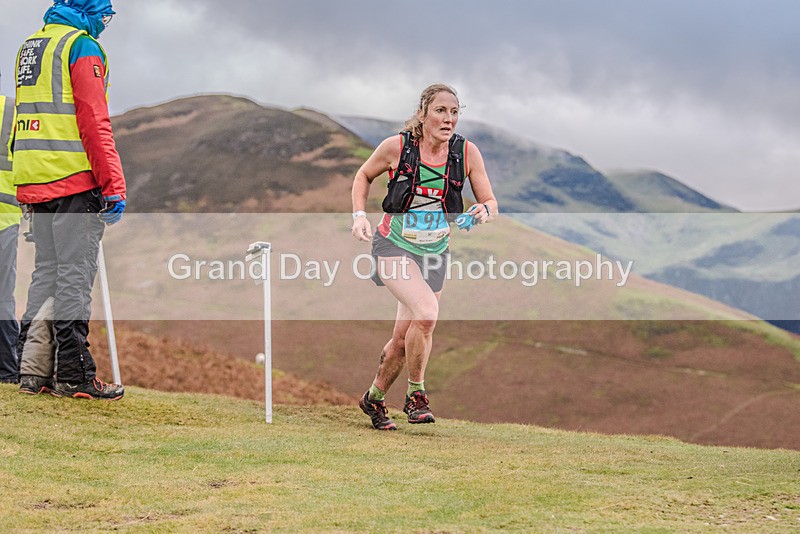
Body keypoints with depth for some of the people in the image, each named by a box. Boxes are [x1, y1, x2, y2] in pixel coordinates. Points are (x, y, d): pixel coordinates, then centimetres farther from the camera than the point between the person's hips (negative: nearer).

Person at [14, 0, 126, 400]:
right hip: (75, 182, -8)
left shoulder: (30, 46, 19)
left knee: (46, 272, 13)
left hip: (34, 182, 8)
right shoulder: (82, 47, -9)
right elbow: (94, 122, -16)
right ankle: (73, 374, -5)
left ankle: (32, 371, 13)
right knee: (75, 276, -5)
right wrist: (114, 186, -16)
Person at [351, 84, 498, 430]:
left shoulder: (466, 152, -8)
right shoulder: (396, 147, -12)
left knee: (404, 339, 8)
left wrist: (485, 211, -25)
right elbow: (364, 175, 6)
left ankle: (374, 398, 34)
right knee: (427, 312, -28)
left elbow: (490, 202, -2)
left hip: (435, 252, 4)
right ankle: (415, 395, -10)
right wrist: (359, 215, -7)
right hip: (394, 246, -3)